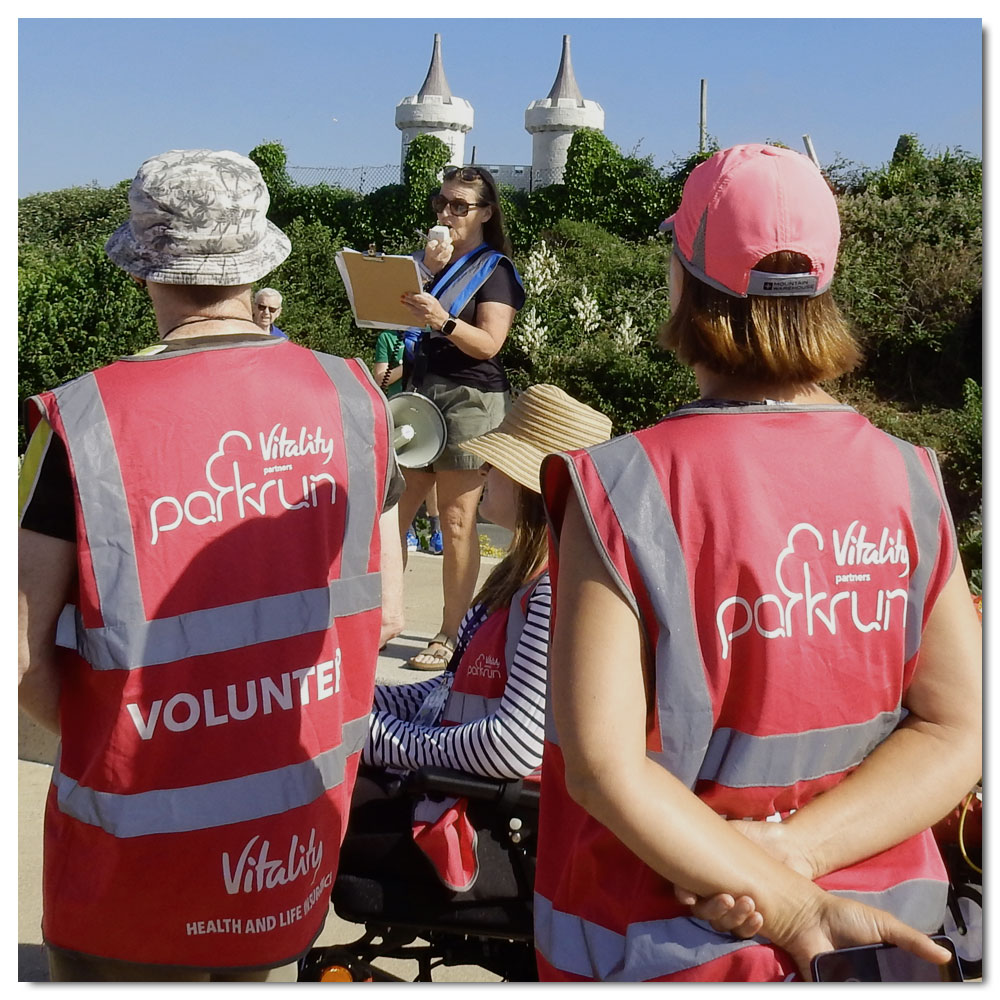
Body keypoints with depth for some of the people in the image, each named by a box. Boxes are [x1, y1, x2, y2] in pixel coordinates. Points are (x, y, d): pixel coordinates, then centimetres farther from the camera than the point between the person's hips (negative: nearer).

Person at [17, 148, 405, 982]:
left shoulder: (83, 422, -17)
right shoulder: (352, 398, -6)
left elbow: (20, 661, -15)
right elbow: (385, 615, 1)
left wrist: (99, 737, 3)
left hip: (140, 862, -3)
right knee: (263, 970, 26)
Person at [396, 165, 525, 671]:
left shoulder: (495, 269, 1)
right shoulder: (425, 257, 18)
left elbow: (488, 344, -11)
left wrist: (442, 321, -27)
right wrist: (425, 271, -5)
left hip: (469, 401, -6)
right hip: (419, 392, 6)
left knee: (456, 522, -4)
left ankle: (452, 634, 3)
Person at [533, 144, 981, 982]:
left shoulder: (625, 488, -20)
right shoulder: (909, 481, -9)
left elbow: (603, 762, -22)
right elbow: (958, 731, -9)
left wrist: (792, 909, -17)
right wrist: (797, 851, -16)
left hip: (667, 942, -3)